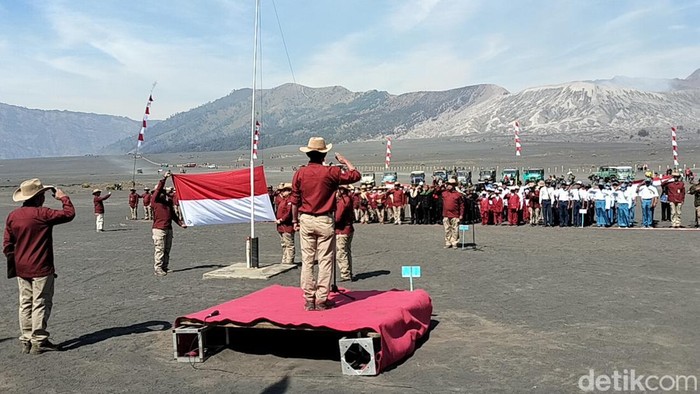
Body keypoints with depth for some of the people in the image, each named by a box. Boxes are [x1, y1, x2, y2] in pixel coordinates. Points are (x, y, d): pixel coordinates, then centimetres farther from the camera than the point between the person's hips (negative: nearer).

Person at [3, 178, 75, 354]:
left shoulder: (12, 216, 5)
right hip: (41, 268, -6)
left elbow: (7, 244, 8)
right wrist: (64, 198, 6)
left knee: (25, 304, 12)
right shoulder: (42, 213, -15)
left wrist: (13, 264, 17)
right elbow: (69, 214, -10)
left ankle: (26, 340, 17)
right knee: (41, 304, 0)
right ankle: (39, 341, 2)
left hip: (21, 269, 7)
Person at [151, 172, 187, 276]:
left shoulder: (168, 201, 17)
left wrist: (181, 223, 11)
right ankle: (158, 269, -3)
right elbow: (159, 188, -14)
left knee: (167, 249, 9)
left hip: (168, 228, 7)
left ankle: (164, 268, 15)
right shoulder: (155, 200, -2)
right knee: (160, 249, -7)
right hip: (159, 229, -7)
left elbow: (173, 214, 20)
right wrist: (164, 177, -15)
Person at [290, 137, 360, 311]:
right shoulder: (331, 172, -9)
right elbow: (356, 175, 2)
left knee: (307, 260, 8)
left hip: (305, 220, 3)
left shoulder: (299, 173, 0)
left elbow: (295, 200, 4)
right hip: (325, 221, -3)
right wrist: (345, 161, 16)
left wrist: (295, 220, 15)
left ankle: (309, 300, 11)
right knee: (325, 261, 3)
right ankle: (322, 300, 4)